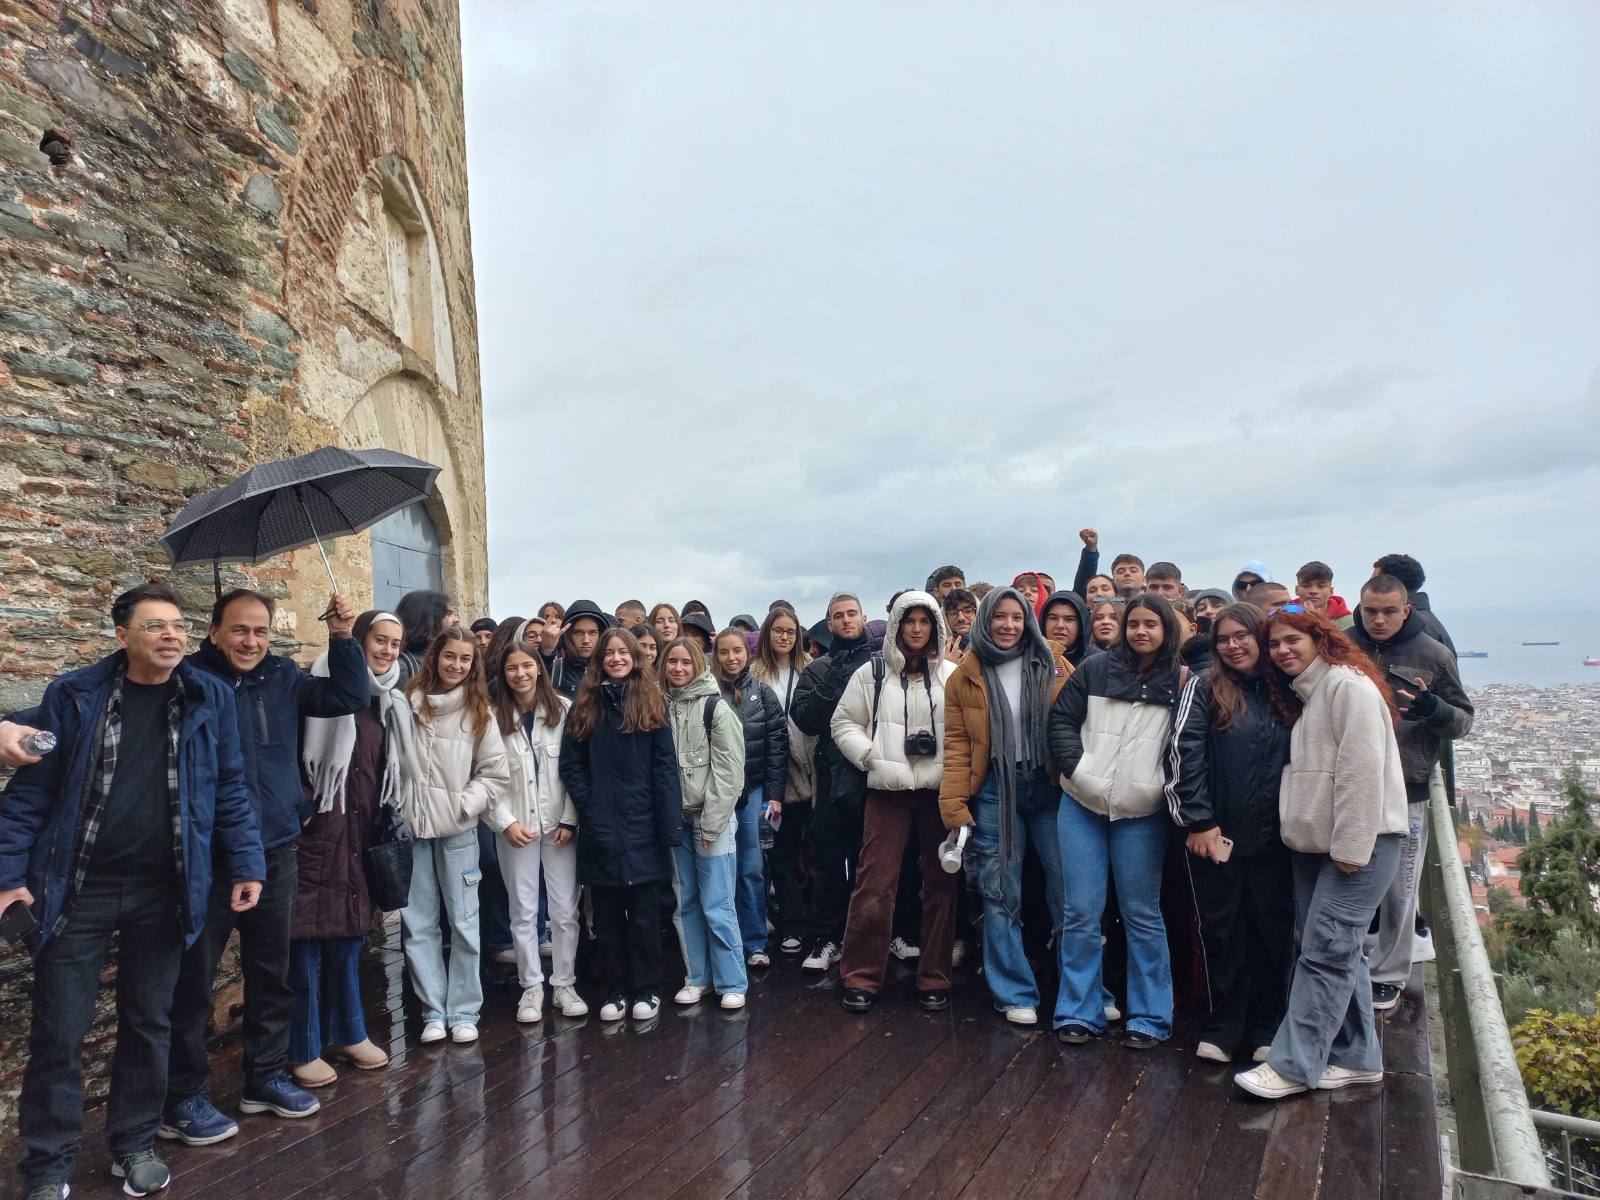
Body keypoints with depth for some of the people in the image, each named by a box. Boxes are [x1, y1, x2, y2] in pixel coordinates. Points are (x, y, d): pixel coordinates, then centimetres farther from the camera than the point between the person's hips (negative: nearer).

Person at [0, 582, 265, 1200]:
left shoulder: (209, 697, -1)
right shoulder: (74, 694, -4)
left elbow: (230, 789, 2)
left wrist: (246, 864, -2)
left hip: (164, 891, 1)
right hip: (78, 888, -1)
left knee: (148, 1024, 13)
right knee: (58, 1033, 6)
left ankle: (135, 1145, 31)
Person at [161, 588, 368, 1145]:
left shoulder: (283, 677, 4)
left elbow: (350, 696, 2)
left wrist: (342, 637, -7)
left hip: (276, 850, 5)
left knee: (272, 971, 16)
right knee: (192, 978, 7)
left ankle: (266, 1076, 32)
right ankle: (182, 1099, 23)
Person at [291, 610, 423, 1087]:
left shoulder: (391, 701, 12)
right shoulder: (328, 681, -8)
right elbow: (300, 749, -13)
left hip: (361, 830, 6)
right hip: (318, 824, -6)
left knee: (348, 930, 15)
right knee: (307, 932, 1)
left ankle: (347, 1033, 27)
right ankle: (303, 1049, 12)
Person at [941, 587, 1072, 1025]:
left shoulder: (1053, 664, 4)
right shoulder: (965, 676, 4)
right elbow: (956, 743, 2)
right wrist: (953, 801, -6)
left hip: (1050, 788, 0)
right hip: (994, 792, 0)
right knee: (1001, 895, 5)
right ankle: (1016, 994, 18)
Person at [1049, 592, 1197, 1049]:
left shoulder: (1180, 681, 1)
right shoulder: (1095, 670, 4)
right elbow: (1061, 719, 5)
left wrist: (1168, 788, -9)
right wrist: (1077, 767, -5)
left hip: (1142, 814, -1)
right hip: (1082, 806, 1)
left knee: (1142, 915, 8)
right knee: (1080, 913, 5)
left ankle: (1149, 1017, 21)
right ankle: (1079, 1012, 16)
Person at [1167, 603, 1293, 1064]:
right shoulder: (1203, 688, -2)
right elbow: (1185, 756, -8)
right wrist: (1199, 821, -13)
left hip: (1272, 837, 3)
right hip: (1215, 835, -2)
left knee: (1272, 931, 9)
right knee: (1222, 932, 6)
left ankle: (1265, 1028, 25)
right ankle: (1222, 1029, 20)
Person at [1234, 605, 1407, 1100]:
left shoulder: (1348, 685, -12)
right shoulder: (1300, 695, 17)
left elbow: (1362, 770, -18)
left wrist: (1351, 848, -19)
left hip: (1360, 842, -9)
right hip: (1314, 843, 9)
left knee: (1325, 951, -8)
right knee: (1340, 951, 13)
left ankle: (1293, 1065, -4)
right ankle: (1356, 1057, 23)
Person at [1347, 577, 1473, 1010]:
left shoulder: (1433, 656, -2)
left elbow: (1464, 721, 3)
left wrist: (1434, 709, -18)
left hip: (1405, 794, -1)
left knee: (1397, 889, 10)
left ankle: (1388, 974, 26)